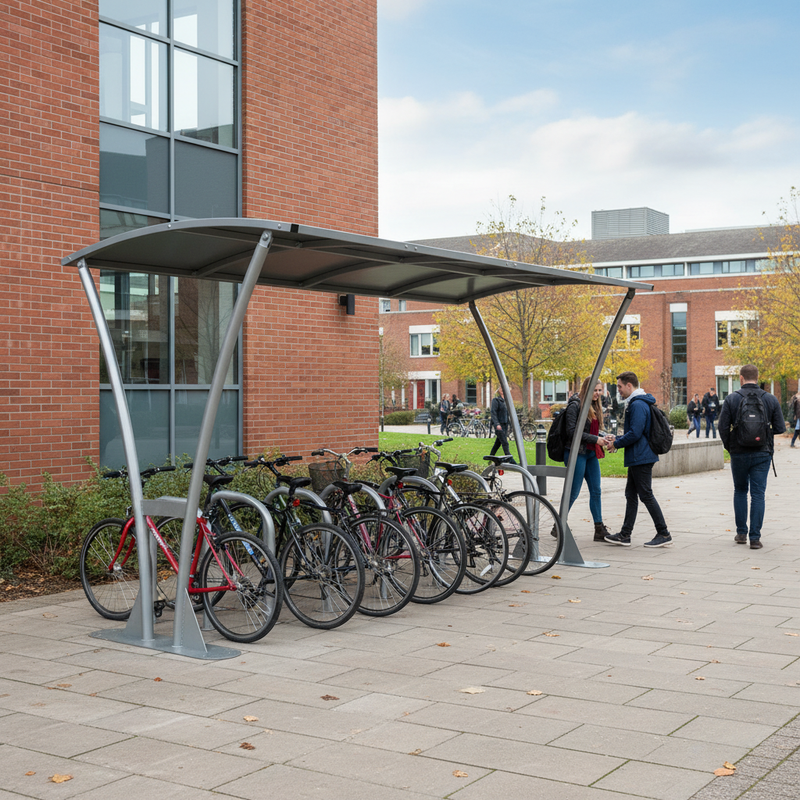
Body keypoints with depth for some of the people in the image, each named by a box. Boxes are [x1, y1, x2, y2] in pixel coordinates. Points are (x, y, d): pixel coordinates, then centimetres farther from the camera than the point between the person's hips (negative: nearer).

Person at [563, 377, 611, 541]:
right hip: (577, 453, -8)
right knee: (574, 492, -4)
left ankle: (599, 530, 9)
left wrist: (604, 439, 2)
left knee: (595, 491, 6)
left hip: (591, 454, 8)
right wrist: (595, 439, -19)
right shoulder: (575, 406, -11)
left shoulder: (595, 407, 15)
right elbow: (572, 431, -18)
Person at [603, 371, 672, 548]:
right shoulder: (635, 403, 16)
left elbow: (635, 433, -25)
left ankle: (664, 534, 0)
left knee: (646, 495, -6)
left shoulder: (638, 405, -18)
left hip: (640, 458, -11)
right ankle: (625, 535, 18)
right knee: (631, 494, 13)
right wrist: (617, 439, 14)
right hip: (637, 458, 11)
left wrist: (616, 444, -12)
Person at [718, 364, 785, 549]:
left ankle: (741, 533, 18)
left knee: (740, 491, 16)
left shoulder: (731, 399, -6)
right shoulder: (771, 399, -1)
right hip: (762, 454, 0)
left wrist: (729, 447, 8)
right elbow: (780, 428, -1)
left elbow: (723, 427, -8)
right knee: (758, 494, 2)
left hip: (739, 453, 0)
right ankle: (755, 537, -1)